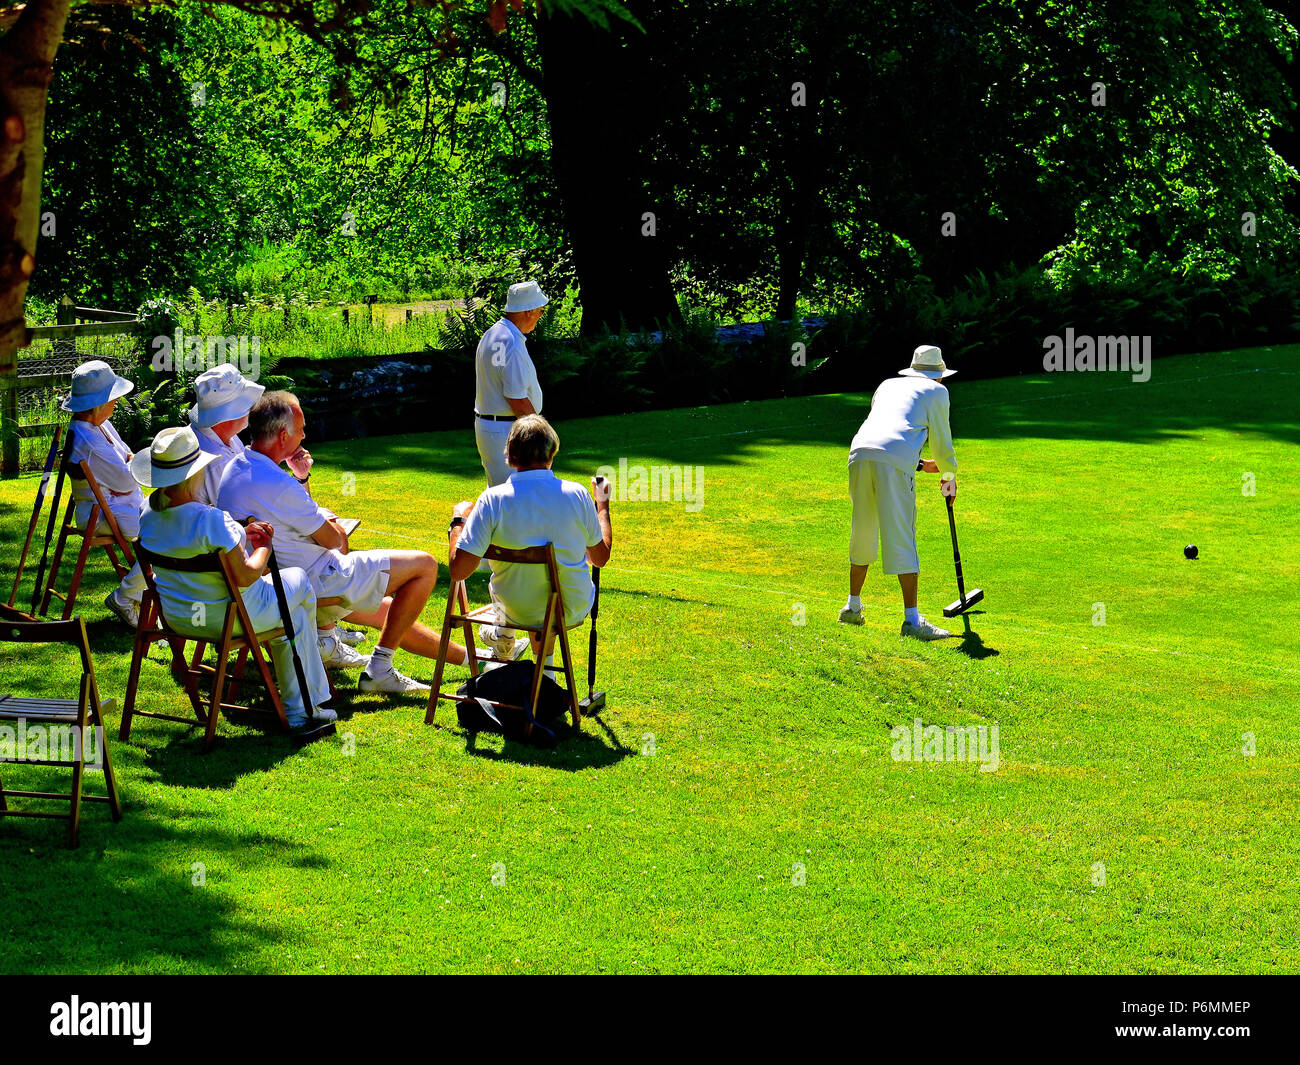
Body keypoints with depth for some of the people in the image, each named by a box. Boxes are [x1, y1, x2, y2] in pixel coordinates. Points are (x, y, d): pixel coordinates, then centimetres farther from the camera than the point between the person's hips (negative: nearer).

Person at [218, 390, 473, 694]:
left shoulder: (234, 469, 5)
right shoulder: (276, 484, -26)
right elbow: (331, 538, -14)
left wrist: (301, 479, 4)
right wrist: (330, 523, 8)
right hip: (312, 584, -10)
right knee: (424, 565, -3)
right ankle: (379, 668, 0)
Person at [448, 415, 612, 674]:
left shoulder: (493, 500, -21)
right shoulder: (577, 494, -16)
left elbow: (459, 570, -21)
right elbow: (601, 557, -1)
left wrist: (458, 521, -3)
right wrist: (602, 505, 15)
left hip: (516, 612, -1)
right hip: (573, 612, 1)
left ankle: (503, 636, 57)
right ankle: (544, 663, 49)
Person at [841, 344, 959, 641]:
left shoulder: (888, 386, 33)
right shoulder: (936, 392, 18)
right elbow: (941, 441, 20)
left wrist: (920, 465, 46)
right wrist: (949, 476, 39)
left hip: (860, 452, 5)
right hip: (894, 463, -5)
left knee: (863, 534, 20)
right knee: (901, 539, -6)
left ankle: (853, 606, 31)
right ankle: (912, 619, -8)